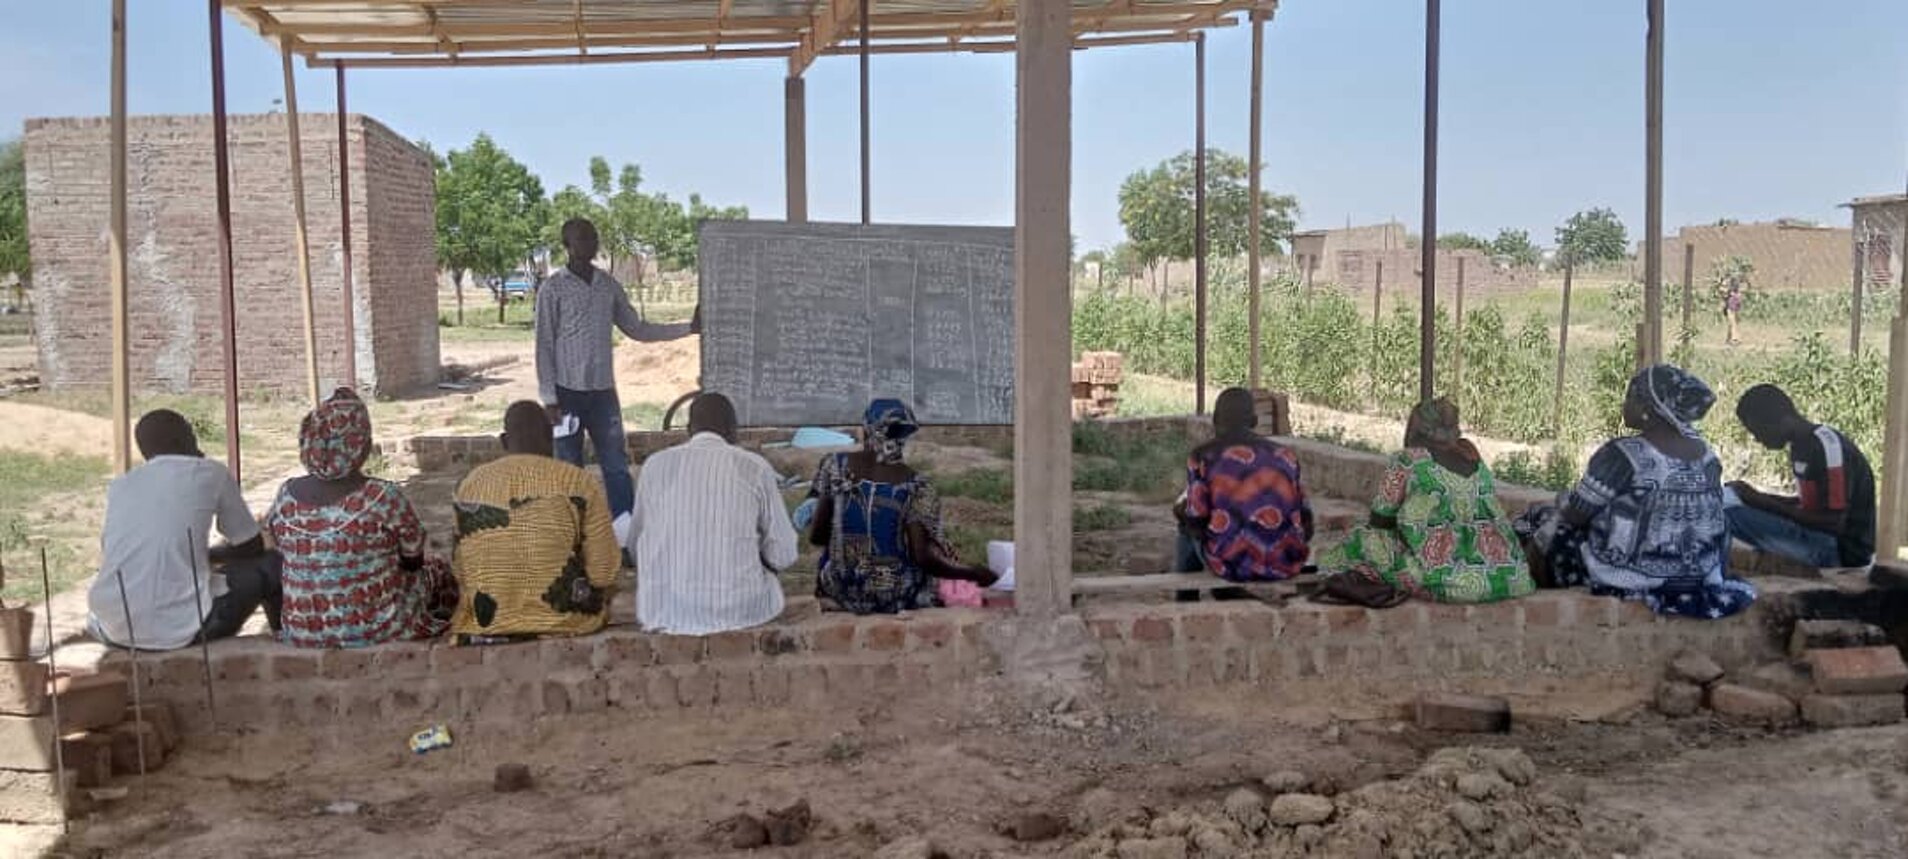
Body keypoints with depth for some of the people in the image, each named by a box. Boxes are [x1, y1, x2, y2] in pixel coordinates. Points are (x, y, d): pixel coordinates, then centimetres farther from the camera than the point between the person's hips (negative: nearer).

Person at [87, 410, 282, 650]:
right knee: (271, 565, 16)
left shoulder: (120, 485, 17)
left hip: (112, 632, 5)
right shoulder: (210, 473, 6)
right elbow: (253, 547, 15)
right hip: (181, 628, -5)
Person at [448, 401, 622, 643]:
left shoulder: (469, 485, -1)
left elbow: (460, 573, 5)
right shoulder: (580, 483, -10)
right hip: (565, 616, -4)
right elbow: (603, 573, -10)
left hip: (486, 621, 4)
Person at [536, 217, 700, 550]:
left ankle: (630, 539, 2)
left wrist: (688, 328, 7)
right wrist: (550, 399, -10)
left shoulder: (609, 286, 9)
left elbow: (636, 328, 14)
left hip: (604, 391, 4)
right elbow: (544, 346, -6)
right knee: (570, 471, 1)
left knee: (617, 466, 1)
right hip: (569, 392, -4)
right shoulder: (553, 289, -5)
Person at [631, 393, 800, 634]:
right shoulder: (755, 467, -4)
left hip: (663, 609, 1)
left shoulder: (655, 465, 1)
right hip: (739, 609, -1)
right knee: (769, 571, 31)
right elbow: (783, 555, -1)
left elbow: (637, 546, 8)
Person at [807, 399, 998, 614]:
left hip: (842, 592, 3)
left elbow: (816, 536, -3)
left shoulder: (835, 466, -7)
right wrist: (973, 573, -5)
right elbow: (923, 557, -19)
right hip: (896, 598, -3)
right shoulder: (916, 486, -14)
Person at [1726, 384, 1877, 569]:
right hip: (1821, 540, 10)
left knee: (1734, 514, -24)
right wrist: (1760, 498, 5)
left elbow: (1834, 523, -22)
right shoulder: (1801, 444, 9)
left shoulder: (1827, 445, -20)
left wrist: (1766, 504, -18)